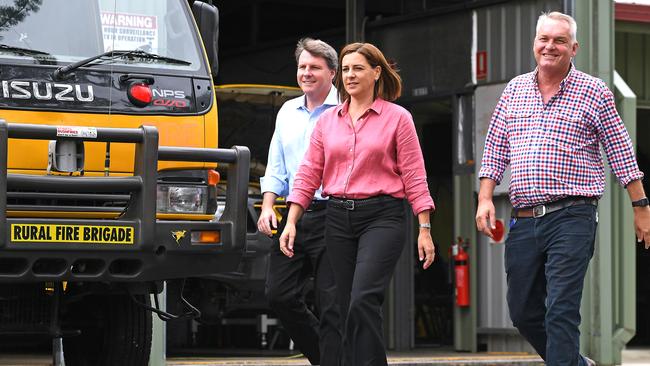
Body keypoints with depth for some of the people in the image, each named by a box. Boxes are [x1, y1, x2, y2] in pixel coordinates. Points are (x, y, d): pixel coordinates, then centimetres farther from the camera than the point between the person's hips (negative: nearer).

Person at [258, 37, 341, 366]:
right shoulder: (288, 111, 18)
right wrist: (268, 206, 9)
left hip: (331, 218, -7)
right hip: (294, 217, 7)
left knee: (331, 303, -6)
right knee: (279, 294, 5)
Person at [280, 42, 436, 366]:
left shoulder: (397, 118, 2)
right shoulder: (327, 121, 13)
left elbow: (414, 177, 0)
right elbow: (309, 173, 12)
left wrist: (424, 229, -5)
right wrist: (290, 222, 4)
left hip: (381, 217, -5)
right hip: (338, 218, 5)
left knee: (363, 300, -21)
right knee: (349, 308, 6)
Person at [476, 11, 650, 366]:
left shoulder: (594, 92, 2)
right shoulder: (515, 89, 13)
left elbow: (621, 152, 4)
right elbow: (495, 149, 15)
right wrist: (485, 198, 4)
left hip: (572, 219, -5)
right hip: (524, 219, 5)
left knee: (561, 311, -12)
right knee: (523, 311, 10)